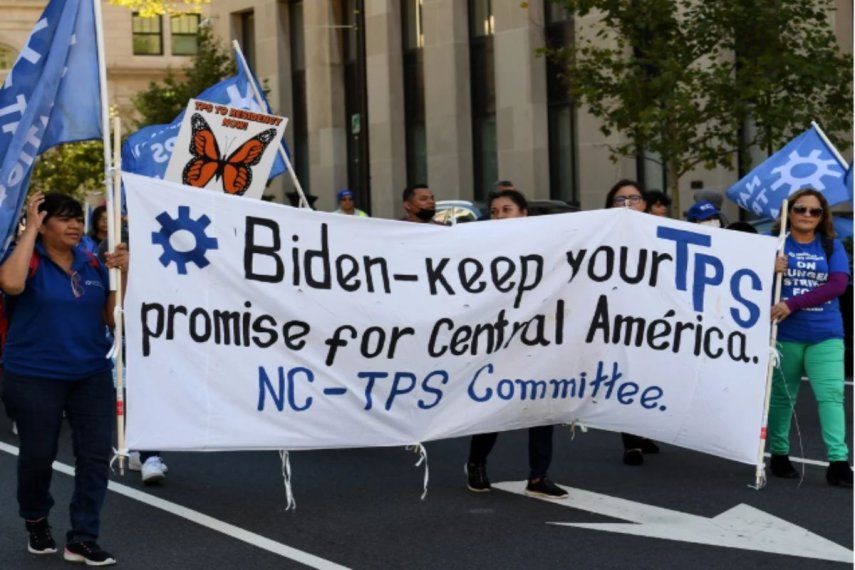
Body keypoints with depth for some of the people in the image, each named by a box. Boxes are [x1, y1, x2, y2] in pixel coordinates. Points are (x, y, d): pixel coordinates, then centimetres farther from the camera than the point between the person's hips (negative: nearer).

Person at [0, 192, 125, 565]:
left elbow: (112, 318, 5)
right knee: (38, 455, 8)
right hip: (34, 378, -4)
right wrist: (31, 228, -24)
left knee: (96, 454, -1)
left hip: (91, 375, 4)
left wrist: (122, 274, -9)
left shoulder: (92, 264, 5)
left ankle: (82, 539, 6)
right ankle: (36, 520, 35)